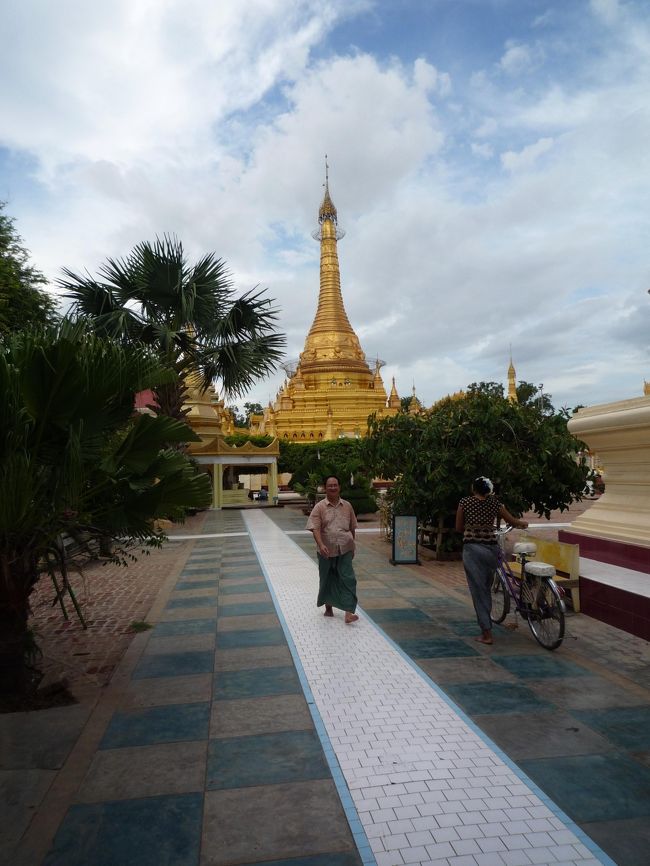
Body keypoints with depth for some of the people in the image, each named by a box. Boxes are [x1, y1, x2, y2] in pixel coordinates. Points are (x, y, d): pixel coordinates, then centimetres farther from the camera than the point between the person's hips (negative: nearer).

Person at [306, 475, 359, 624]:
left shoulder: (347, 506, 4)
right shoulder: (319, 507, -5)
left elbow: (352, 528, 12)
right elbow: (315, 529, -13)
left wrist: (352, 546, 15)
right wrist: (321, 545, -27)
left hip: (345, 550, 1)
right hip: (327, 551, -1)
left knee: (348, 579, -8)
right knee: (327, 580, 14)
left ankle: (348, 613, -8)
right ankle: (328, 607, 35)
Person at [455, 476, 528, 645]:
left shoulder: (465, 502, 0)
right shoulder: (494, 502, 5)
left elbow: (459, 528, 4)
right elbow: (512, 521, 13)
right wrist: (523, 523, 34)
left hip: (472, 548, -3)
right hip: (490, 548, 3)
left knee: (478, 590, 1)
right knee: (487, 589, 19)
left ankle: (487, 633, 0)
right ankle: (486, 624, 29)